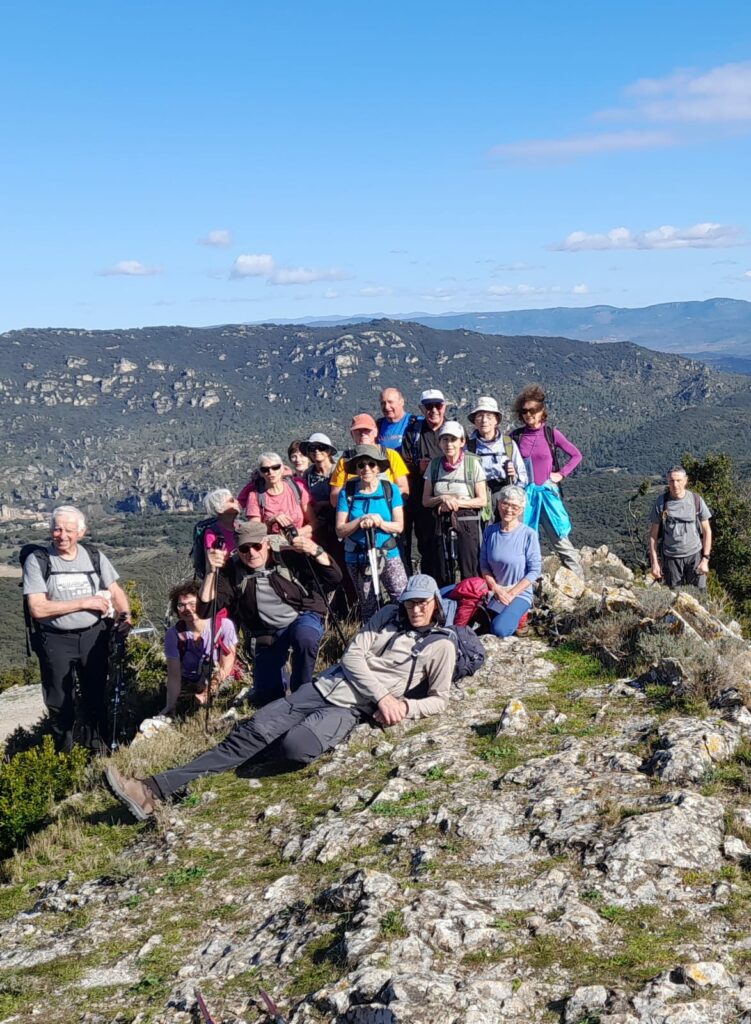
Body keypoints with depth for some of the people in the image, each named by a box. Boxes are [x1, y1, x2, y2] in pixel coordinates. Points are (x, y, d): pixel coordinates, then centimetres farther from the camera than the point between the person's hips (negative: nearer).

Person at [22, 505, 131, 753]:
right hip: (56, 641, -2)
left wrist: (124, 615, -14)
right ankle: (64, 754, 28)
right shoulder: (37, 560, -9)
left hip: (94, 636, 3)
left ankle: (98, 749, 32)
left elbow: (116, 591, 7)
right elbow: (37, 608, -17)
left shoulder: (94, 556, 2)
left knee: (96, 695, 14)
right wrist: (84, 603, -16)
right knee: (60, 702, 9)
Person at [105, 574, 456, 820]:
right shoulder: (388, 616, 14)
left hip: (353, 709, -4)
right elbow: (352, 655, 5)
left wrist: (404, 705, -13)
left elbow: (438, 699, 7)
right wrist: (381, 696, -9)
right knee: (252, 730, -15)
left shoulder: (440, 646, 5)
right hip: (324, 686, 4)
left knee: (295, 748, -35)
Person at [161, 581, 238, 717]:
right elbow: (174, 675, -16)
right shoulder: (173, 634, -16)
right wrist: (170, 707, -23)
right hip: (189, 684, 2)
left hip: (221, 683, -1)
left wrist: (208, 693, -25)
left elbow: (225, 667, -18)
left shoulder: (224, 625, -22)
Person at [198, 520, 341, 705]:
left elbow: (334, 578, -12)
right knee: (267, 696, -3)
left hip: (302, 618, -2)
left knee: (304, 636, -38)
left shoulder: (289, 557, -12)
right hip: (266, 635, 2)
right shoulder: (232, 570, -9)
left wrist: (316, 552, -30)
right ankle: (279, 675, 34)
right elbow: (205, 609, -14)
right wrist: (212, 571, -26)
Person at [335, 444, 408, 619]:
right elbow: (340, 530, -5)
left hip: (388, 554, 0)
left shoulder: (390, 490, -1)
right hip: (358, 558, 0)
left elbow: (399, 526, -4)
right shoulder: (347, 492, -3)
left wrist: (381, 523, -22)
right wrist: (360, 521, -20)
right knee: (368, 607, 11)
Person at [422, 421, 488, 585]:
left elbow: (482, 500, -3)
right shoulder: (434, 465, 5)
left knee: (470, 574, -6)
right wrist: (443, 499, -10)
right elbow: (425, 500, 8)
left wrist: (458, 502, -14)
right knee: (444, 576, 5)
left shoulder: (472, 463, -5)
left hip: (467, 522, -3)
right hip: (442, 524, 3)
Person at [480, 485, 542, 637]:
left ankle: (513, 615, 7)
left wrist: (511, 593, -12)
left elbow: (534, 570, -10)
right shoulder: (490, 532, 2)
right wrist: (496, 589, -10)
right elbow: (484, 565, 4)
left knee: (499, 630, -28)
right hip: (493, 591, 4)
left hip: (520, 593, -4)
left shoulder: (529, 534, -11)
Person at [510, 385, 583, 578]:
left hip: (547, 491, -2)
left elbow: (576, 455, 7)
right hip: (524, 493, 2)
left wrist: (561, 474, -1)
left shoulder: (551, 434, 0)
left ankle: (579, 579, 6)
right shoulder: (516, 436, 4)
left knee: (560, 539, -1)